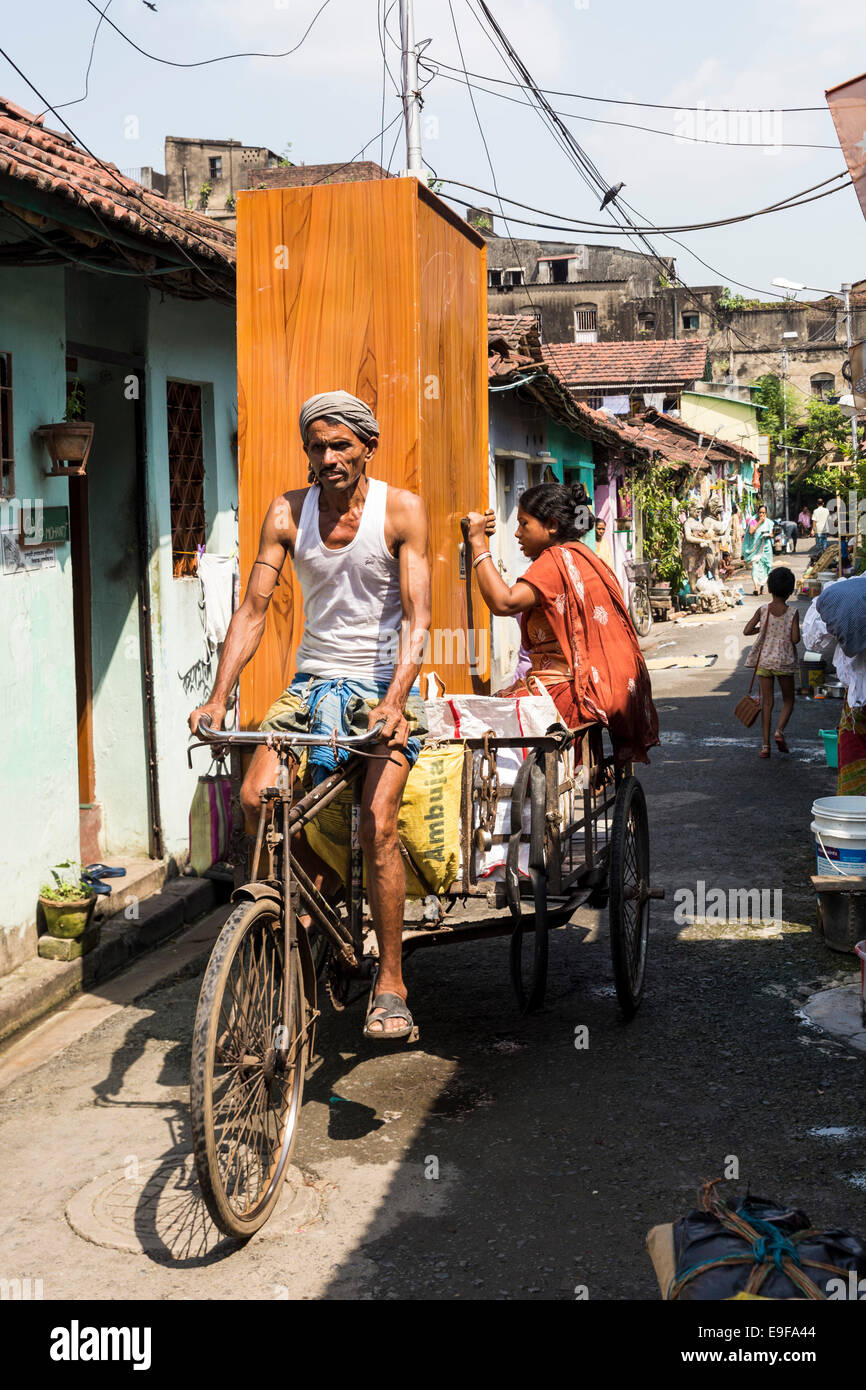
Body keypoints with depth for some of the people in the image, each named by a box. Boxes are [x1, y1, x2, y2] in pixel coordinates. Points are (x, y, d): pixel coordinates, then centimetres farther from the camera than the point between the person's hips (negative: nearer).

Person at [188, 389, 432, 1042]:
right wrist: (218, 697, -13)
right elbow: (253, 609, -1)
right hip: (314, 679, 3)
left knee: (377, 822, -20)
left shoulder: (403, 510, -7)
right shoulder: (288, 511, 2)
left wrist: (394, 699, -30)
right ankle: (318, 883, 12)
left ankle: (391, 983, -7)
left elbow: (417, 617, -14)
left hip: (386, 682, -3)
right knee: (256, 799, -18)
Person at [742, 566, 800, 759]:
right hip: (784, 662, -2)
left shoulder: (762, 610, -3)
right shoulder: (792, 613, -8)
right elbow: (795, 638, -14)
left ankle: (765, 745, 1)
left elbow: (746, 631, -5)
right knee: (788, 700, 15)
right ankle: (780, 731, -10)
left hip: (764, 660, 2)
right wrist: (787, 634, 8)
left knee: (767, 702, 6)